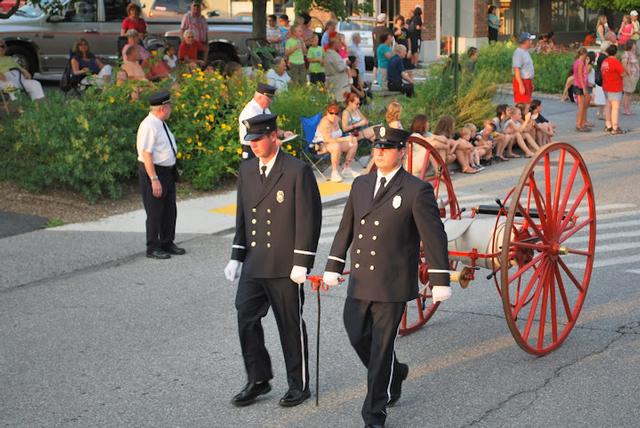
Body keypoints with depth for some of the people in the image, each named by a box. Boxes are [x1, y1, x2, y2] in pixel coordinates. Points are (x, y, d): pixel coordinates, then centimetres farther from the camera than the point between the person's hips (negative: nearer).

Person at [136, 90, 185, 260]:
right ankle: (153, 248, 9)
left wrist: (173, 171, 20)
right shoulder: (149, 126, -19)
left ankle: (167, 243, 29)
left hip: (167, 172, 10)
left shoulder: (161, 124, 11)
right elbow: (146, 154, -24)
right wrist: (154, 179, -26)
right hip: (152, 171, -10)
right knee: (155, 212, -1)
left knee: (170, 209, 16)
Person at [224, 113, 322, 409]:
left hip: (285, 266, -6)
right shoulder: (246, 170, 9)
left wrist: (301, 263, -15)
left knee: (291, 325, 5)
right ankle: (258, 380, 19)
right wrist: (237, 257, 11)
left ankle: (299, 385, 20)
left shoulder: (298, 171, -11)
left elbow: (308, 219, -12)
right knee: (246, 319, 3)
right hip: (254, 263, 6)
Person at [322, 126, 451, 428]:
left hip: (393, 286, -6)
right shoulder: (361, 185, 10)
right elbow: (346, 229, 15)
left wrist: (440, 281, -10)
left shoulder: (417, 190, -8)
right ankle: (394, 374, 38)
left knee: (382, 347, 0)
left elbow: (434, 237, -8)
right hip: (360, 283, 6)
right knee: (357, 337, 10)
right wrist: (333, 267, 10)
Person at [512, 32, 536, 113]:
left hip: (527, 81, 10)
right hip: (521, 81, -10)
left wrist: (531, 83, 21)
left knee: (527, 104, 12)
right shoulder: (518, 52, -16)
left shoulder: (526, 52, 15)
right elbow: (516, 70, -22)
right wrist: (521, 85, -26)